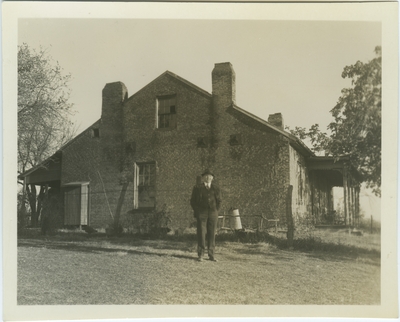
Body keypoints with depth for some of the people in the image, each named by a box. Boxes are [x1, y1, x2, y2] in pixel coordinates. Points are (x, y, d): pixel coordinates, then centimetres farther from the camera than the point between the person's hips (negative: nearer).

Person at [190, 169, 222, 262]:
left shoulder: (216, 189, 13)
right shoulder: (197, 188, 7)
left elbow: (219, 201, 18)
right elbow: (193, 201, 7)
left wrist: (216, 211, 6)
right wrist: (197, 212, -1)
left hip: (213, 214, 2)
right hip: (201, 214, -2)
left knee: (212, 234, 2)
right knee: (201, 233, -5)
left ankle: (211, 255, 8)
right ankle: (200, 255, 1)